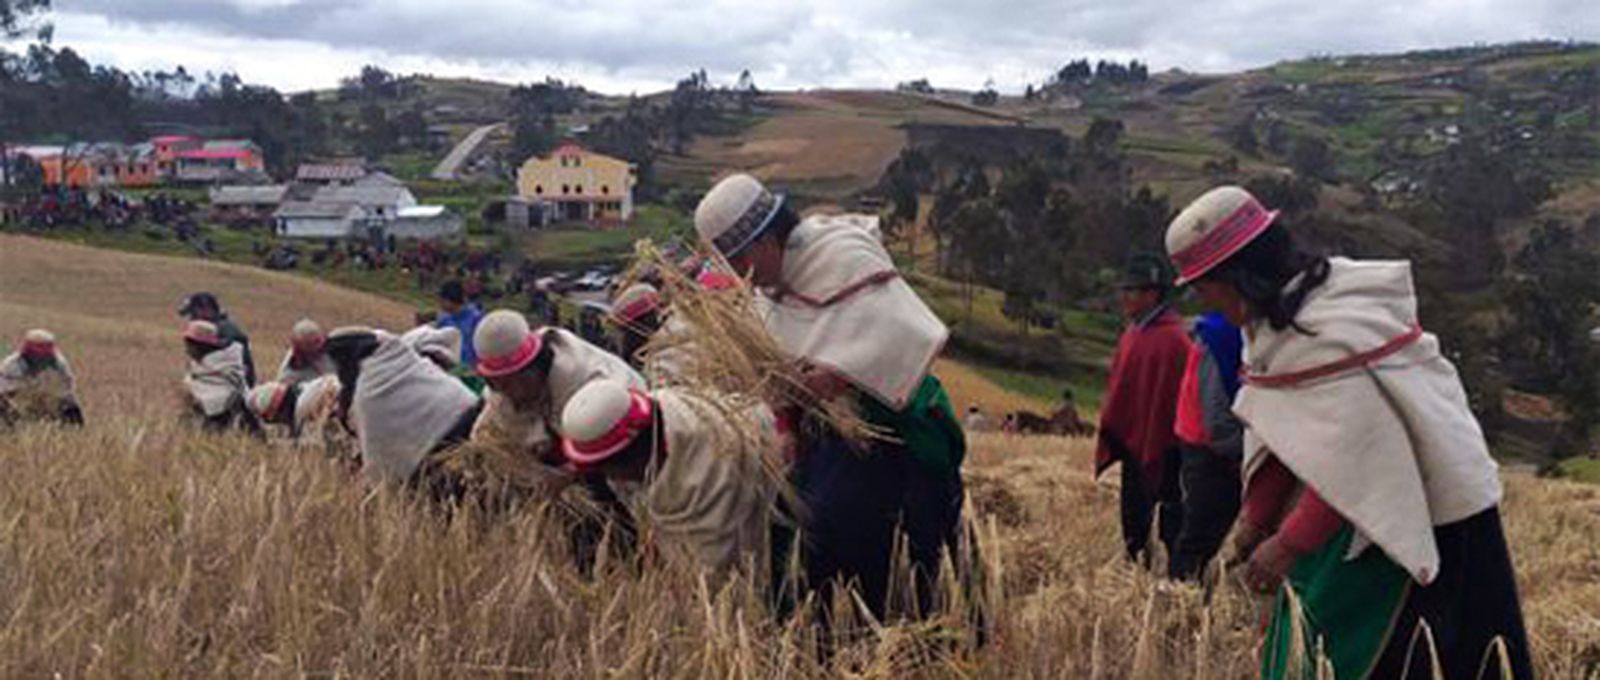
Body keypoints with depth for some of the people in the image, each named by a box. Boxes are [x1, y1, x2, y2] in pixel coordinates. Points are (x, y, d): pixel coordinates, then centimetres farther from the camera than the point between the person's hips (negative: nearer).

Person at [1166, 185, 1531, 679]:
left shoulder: (1324, 337, -27)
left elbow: (1353, 459, -29)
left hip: (1424, 521, -9)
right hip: (1373, 506, 9)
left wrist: (1289, 545, -24)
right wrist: (1257, 517, 1)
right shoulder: (1285, 315, 2)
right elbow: (1283, 432, 5)